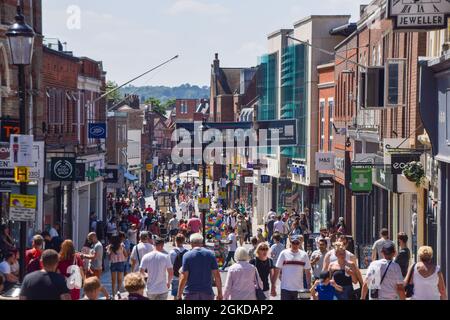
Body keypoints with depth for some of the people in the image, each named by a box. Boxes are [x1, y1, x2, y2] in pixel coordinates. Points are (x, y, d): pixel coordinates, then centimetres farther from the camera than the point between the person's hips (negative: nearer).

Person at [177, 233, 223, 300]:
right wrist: (220, 293, 8)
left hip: (191, 293, -2)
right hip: (207, 292, 2)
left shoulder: (187, 256, -4)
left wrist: (179, 295, -4)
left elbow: (184, 277, -9)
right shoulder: (210, 254, 2)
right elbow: (217, 275, 0)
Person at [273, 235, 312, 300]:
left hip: (299, 288, 2)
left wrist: (309, 287, 3)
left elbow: (307, 272, 8)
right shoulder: (284, 253, -1)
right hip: (285, 288, -2)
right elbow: (277, 270, 0)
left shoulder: (304, 255, 4)